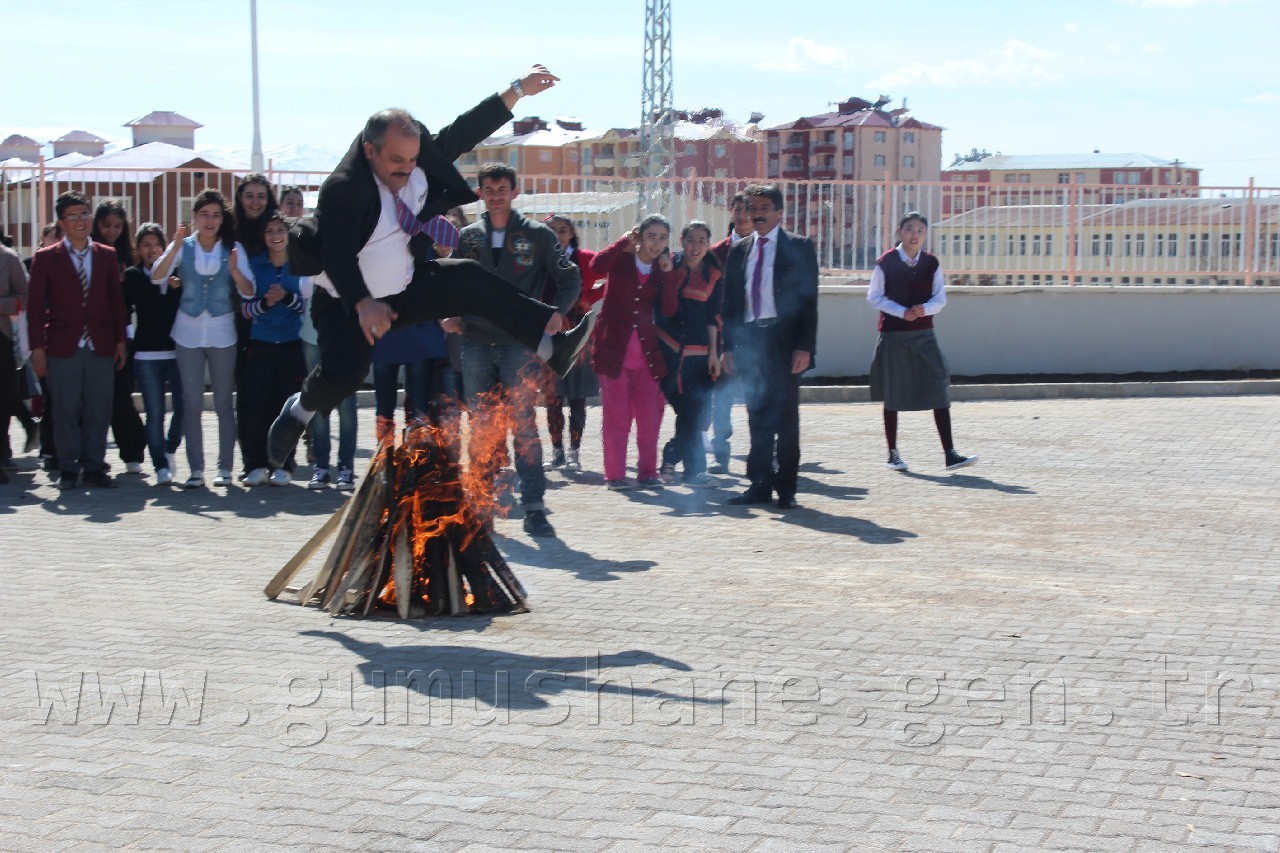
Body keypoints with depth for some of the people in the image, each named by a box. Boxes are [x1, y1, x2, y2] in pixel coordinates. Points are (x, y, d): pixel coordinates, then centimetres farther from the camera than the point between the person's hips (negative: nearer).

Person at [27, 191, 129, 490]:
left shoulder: (107, 256, 10)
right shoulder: (46, 258, 3)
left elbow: (116, 301, 12)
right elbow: (35, 306, 2)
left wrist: (120, 341, 7)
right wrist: (37, 348, -4)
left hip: (101, 348, 2)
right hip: (63, 348, -2)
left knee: (99, 410, 3)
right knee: (66, 410, 1)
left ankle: (94, 467, 12)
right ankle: (68, 468, 10)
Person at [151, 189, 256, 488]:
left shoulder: (233, 248, 3)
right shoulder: (183, 246, 3)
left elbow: (249, 292, -5)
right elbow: (156, 277, -12)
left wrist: (234, 271, -24)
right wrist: (176, 247, -24)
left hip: (222, 333, 0)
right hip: (188, 332, 0)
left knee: (224, 402, 3)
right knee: (192, 404, 1)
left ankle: (225, 468, 7)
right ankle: (196, 469, 4)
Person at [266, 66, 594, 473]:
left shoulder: (421, 163, -9)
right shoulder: (343, 189, -28)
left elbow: (462, 134, -2)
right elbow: (336, 254, -37)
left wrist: (517, 90, -5)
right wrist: (363, 305, -52)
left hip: (406, 288, 6)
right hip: (349, 303, -6)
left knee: (472, 281, -11)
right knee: (341, 374, -22)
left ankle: (552, 344, -12)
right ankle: (299, 411, 12)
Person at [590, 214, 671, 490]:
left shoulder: (662, 269, 8)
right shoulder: (622, 258, 0)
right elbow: (596, 266, -23)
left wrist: (668, 275, -9)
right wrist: (625, 241, -18)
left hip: (647, 354, 3)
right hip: (614, 351, -3)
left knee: (650, 416, 3)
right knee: (615, 416, -1)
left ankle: (647, 471, 13)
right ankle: (615, 474, 6)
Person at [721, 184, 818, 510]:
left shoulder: (799, 247, 1)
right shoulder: (739, 251, 14)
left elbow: (809, 299, -4)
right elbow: (730, 302, 14)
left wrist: (804, 347, -12)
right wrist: (728, 346, 5)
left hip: (784, 341, -3)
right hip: (749, 340, 4)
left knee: (786, 416, 1)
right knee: (757, 417, 6)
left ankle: (786, 487, 8)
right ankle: (760, 484, 11)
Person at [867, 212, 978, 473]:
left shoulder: (931, 263, 4)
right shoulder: (886, 262, -4)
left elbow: (940, 298, 5)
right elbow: (874, 297, -3)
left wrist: (924, 309, -16)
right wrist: (902, 312, -16)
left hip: (924, 334, 2)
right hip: (893, 334, -2)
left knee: (939, 392, -7)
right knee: (893, 396, 5)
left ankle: (950, 454, -7)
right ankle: (893, 454, 17)